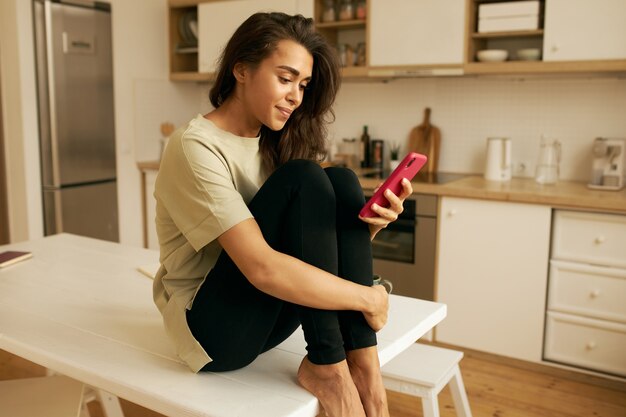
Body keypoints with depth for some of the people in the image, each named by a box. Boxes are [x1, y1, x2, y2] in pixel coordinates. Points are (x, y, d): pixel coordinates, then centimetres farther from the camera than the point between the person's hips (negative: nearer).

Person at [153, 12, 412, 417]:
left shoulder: (271, 142, 6)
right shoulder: (195, 148, -19)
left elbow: (312, 239, 2)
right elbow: (262, 268, -30)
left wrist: (370, 224, -19)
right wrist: (369, 298, -21)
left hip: (268, 315, 7)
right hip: (213, 327, -7)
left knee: (341, 181, -14)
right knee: (304, 180, -25)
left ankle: (361, 364, -19)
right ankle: (327, 366, -19)